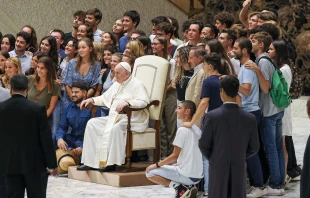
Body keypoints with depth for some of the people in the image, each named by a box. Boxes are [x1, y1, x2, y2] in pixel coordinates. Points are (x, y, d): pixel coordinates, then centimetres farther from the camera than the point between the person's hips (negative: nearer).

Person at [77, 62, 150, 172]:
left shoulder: (137, 85, -6)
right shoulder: (117, 84, 22)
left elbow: (144, 101, -21)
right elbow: (105, 98, 32)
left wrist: (127, 103, -35)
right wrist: (92, 100, 16)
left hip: (133, 119, -9)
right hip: (114, 117, 9)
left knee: (115, 128, -38)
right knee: (92, 123, -6)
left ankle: (111, 163, -31)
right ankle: (90, 161, -10)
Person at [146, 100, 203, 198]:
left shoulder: (182, 130, -13)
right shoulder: (197, 130, 12)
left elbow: (175, 156, -12)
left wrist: (156, 165, -1)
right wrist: (177, 164, 24)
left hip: (187, 175, -8)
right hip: (197, 175, 8)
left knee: (150, 172, -1)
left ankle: (180, 188, -8)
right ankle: (187, 186, 8)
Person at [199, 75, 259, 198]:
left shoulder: (212, 116, -12)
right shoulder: (250, 118, -6)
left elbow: (203, 145, -7)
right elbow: (254, 147, 2)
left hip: (218, 169, -2)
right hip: (239, 170, 2)